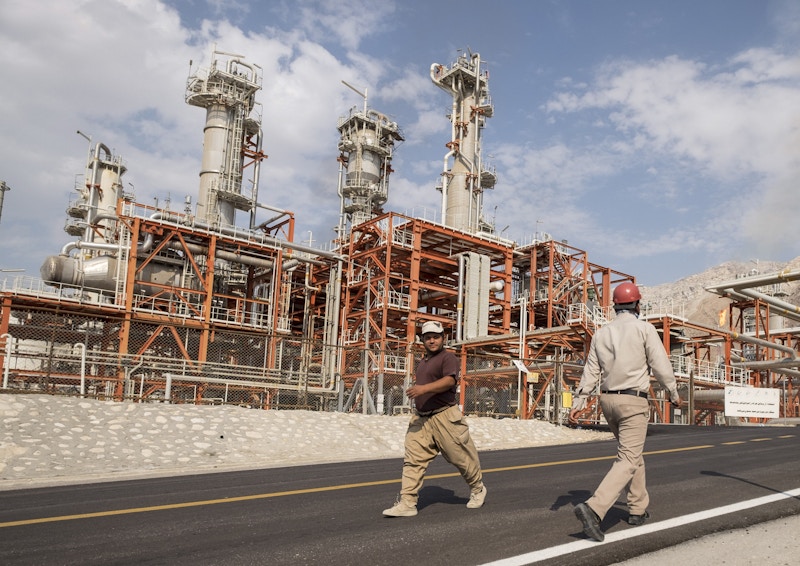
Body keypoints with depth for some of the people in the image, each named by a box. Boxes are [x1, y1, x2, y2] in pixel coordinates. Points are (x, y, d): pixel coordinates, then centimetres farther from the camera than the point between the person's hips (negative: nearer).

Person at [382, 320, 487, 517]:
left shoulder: (448, 357, -7)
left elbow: (449, 380, -25)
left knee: (461, 456, 6)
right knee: (413, 460, -4)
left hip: (444, 417, -7)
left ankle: (477, 488, 31)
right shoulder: (423, 362, 20)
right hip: (420, 419, 7)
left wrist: (423, 388, -36)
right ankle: (407, 503, -4)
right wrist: (416, 383, 16)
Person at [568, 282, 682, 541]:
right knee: (627, 461, -8)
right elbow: (661, 365, -8)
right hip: (634, 402, -6)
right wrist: (674, 393, 7)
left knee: (632, 453, 23)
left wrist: (578, 403, 2)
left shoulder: (601, 333, 7)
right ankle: (593, 508, -25)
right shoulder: (644, 328, -7)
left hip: (609, 400, 6)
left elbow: (591, 371, 4)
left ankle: (638, 508, 30)